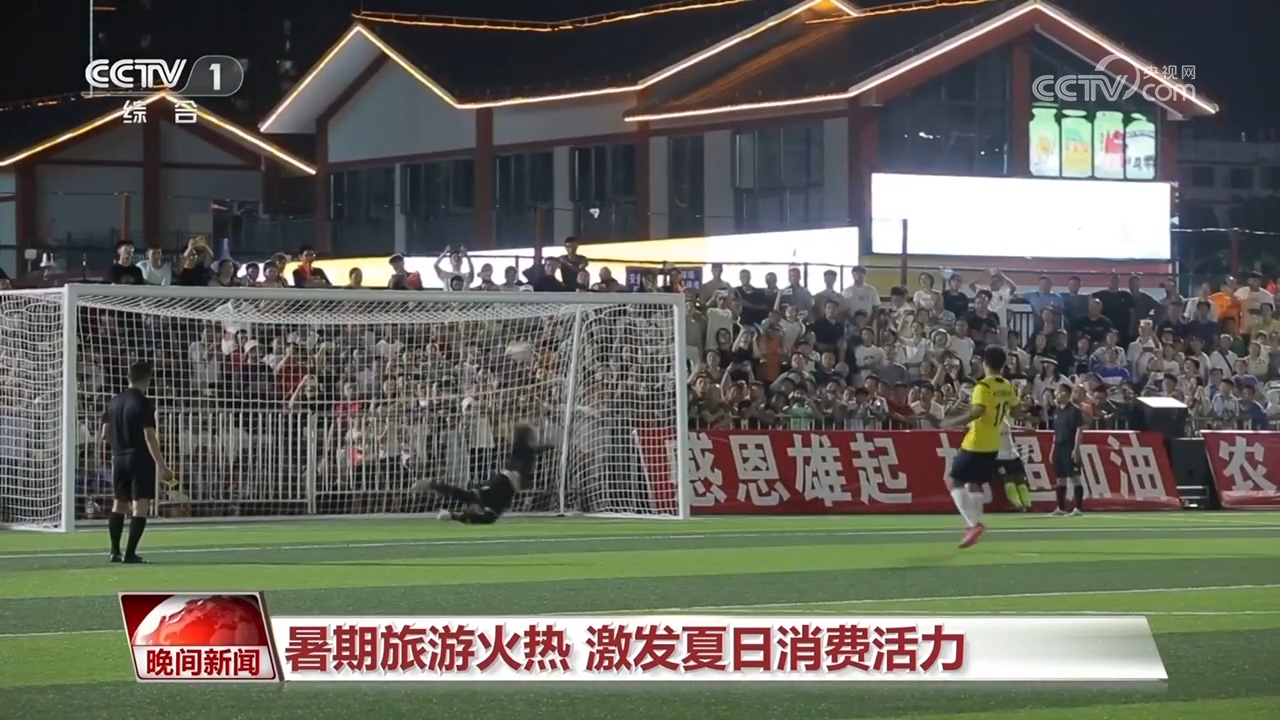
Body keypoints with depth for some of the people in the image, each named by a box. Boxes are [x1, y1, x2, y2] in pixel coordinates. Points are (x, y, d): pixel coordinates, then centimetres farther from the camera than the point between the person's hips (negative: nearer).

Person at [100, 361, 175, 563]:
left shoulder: (114, 402, 8)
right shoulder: (144, 404, -12)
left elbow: (105, 434, 12)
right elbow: (149, 437, -18)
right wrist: (162, 466, -19)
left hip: (119, 458, 7)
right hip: (140, 459, -7)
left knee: (119, 504, 18)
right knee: (140, 507, -5)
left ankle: (115, 551, 20)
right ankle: (130, 553, -11)